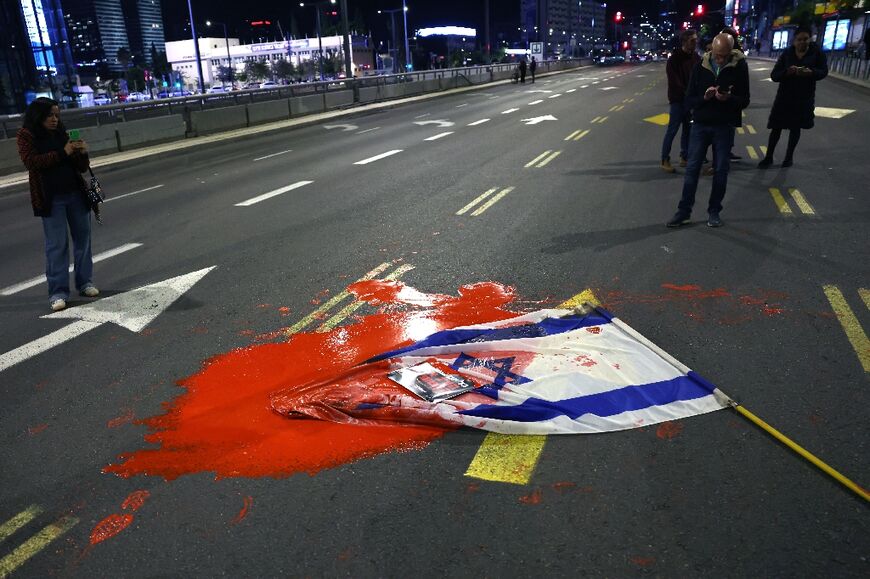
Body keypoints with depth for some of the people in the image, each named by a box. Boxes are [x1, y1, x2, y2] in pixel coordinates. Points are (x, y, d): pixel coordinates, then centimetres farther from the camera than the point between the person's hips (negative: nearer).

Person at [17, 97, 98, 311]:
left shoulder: (61, 133, 12)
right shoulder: (26, 135, 2)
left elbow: (82, 168, 13)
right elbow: (30, 161, -14)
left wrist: (82, 153, -8)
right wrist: (63, 153, -18)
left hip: (76, 194, 4)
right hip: (51, 199, -4)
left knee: (83, 239, 8)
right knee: (56, 245, -3)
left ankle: (84, 282, 21)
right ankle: (58, 292, 1)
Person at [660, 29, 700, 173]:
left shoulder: (696, 58, 9)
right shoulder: (674, 58, -8)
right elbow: (674, 81, -12)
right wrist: (686, 94, -16)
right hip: (678, 100, -6)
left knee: (688, 129, 10)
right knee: (672, 129, -6)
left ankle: (684, 157, 20)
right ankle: (665, 160, -1)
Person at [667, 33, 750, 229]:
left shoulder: (739, 67, -6)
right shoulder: (700, 67, -4)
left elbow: (744, 101, -4)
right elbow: (689, 100, -2)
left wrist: (729, 99, -24)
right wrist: (704, 97, -22)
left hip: (723, 127, 0)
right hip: (700, 125, 0)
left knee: (721, 170, 5)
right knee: (692, 169, 1)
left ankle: (714, 211, 16)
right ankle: (684, 211, 8)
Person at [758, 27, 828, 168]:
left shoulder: (817, 53, -3)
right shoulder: (786, 54, -4)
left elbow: (824, 71, -4)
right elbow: (774, 75, -8)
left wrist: (811, 72, -26)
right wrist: (787, 72, -29)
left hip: (804, 98, 1)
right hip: (785, 97, 0)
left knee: (795, 128, 11)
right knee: (776, 128, 0)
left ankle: (789, 156, 25)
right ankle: (768, 157, 11)